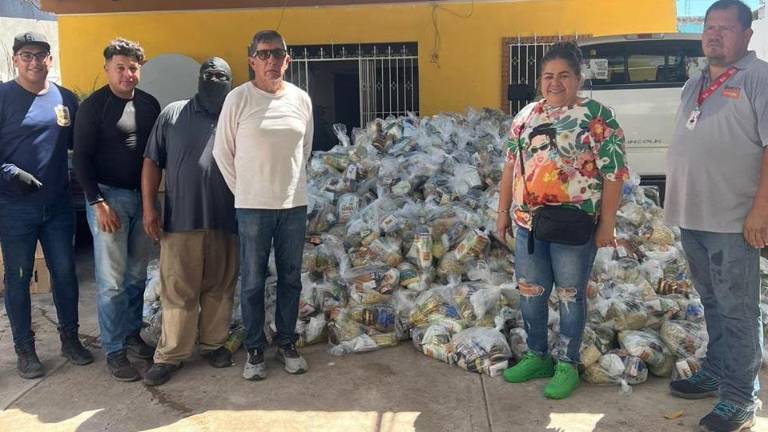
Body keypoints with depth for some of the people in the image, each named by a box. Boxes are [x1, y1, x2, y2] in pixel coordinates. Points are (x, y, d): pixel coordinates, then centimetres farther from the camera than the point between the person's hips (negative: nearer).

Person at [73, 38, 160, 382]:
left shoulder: (149, 104, 9)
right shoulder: (93, 106, -6)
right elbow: (82, 158, -7)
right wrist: (97, 202, -14)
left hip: (143, 196, 5)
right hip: (108, 197, -5)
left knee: (137, 274, 12)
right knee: (111, 280, -3)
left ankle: (132, 335, 27)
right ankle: (114, 351, 7)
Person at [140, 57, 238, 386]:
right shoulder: (173, 114, 8)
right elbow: (152, 162, 6)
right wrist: (149, 208, -1)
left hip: (225, 220, 2)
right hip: (181, 219, -1)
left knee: (220, 288, 10)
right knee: (178, 291, 1)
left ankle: (214, 344, 25)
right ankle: (170, 355, 11)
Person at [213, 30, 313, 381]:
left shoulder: (301, 99, 3)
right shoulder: (238, 99, -6)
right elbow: (222, 151, 1)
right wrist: (243, 191, 4)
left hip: (294, 205, 3)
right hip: (253, 207, -3)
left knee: (291, 279, 11)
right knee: (252, 282, 5)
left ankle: (287, 342, 27)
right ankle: (254, 349, 20)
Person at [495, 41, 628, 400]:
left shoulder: (597, 116, -7)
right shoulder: (527, 115, 9)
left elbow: (614, 173, -9)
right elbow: (511, 166, 14)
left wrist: (606, 223, -12)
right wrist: (503, 211, 12)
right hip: (527, 221, 5)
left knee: (570, 294, 7)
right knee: (529, 291, 12)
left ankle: (567, 364, 22)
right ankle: (537, 356, 30)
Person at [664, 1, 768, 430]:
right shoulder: (694, 84, 16)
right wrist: (677, 202, 16)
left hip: (733, 219, -7)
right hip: (691, 216, 7)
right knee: (713, 303, 18)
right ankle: (715, 374, 30)